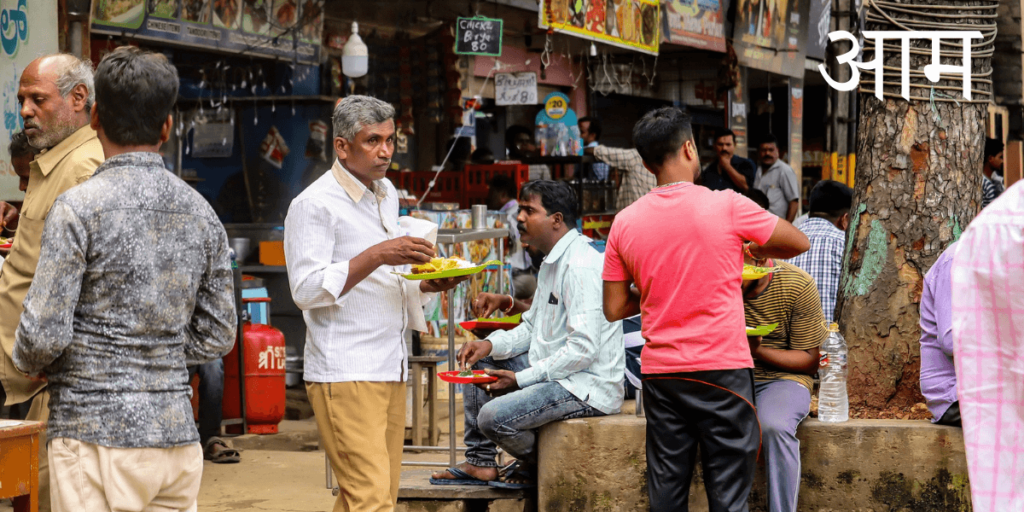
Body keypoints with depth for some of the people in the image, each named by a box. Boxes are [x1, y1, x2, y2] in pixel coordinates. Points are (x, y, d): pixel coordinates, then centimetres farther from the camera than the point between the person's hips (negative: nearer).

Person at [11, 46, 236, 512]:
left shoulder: (79, 208, -10)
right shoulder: (201, 213, 8)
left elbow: (45, 333, -12)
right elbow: (216, 337, 13)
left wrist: (29, 364, 8)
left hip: (98, 439, -5)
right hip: (178, 436, 6)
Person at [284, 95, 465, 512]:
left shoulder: (387, 194, 18)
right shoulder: (315, 204, -9)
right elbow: (306, 289, -16)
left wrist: (426, 285, 7)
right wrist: (378, 255, -22)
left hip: (391, 369, 9)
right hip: (344, 374, -8)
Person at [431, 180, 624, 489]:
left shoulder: (581, 266, -20)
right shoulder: (553, 261, 15)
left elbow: (584, 349, -25)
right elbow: (532, 330, 20)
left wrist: (521, 379, -20)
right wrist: (491, 344, 1)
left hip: (588, 388, -11)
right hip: (556, 373, 11)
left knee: (493, 417, -24)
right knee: (477, 360, 14)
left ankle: (538, 464, 7)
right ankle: (480, 462, 14)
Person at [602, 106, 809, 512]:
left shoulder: (625, 223, 2)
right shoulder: (726, 206, -8)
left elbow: (614, 309, 6)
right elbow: (798, 243, 5)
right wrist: (749, 249, 22)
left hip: (660, 373, 3)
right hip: (722, 369, -3)